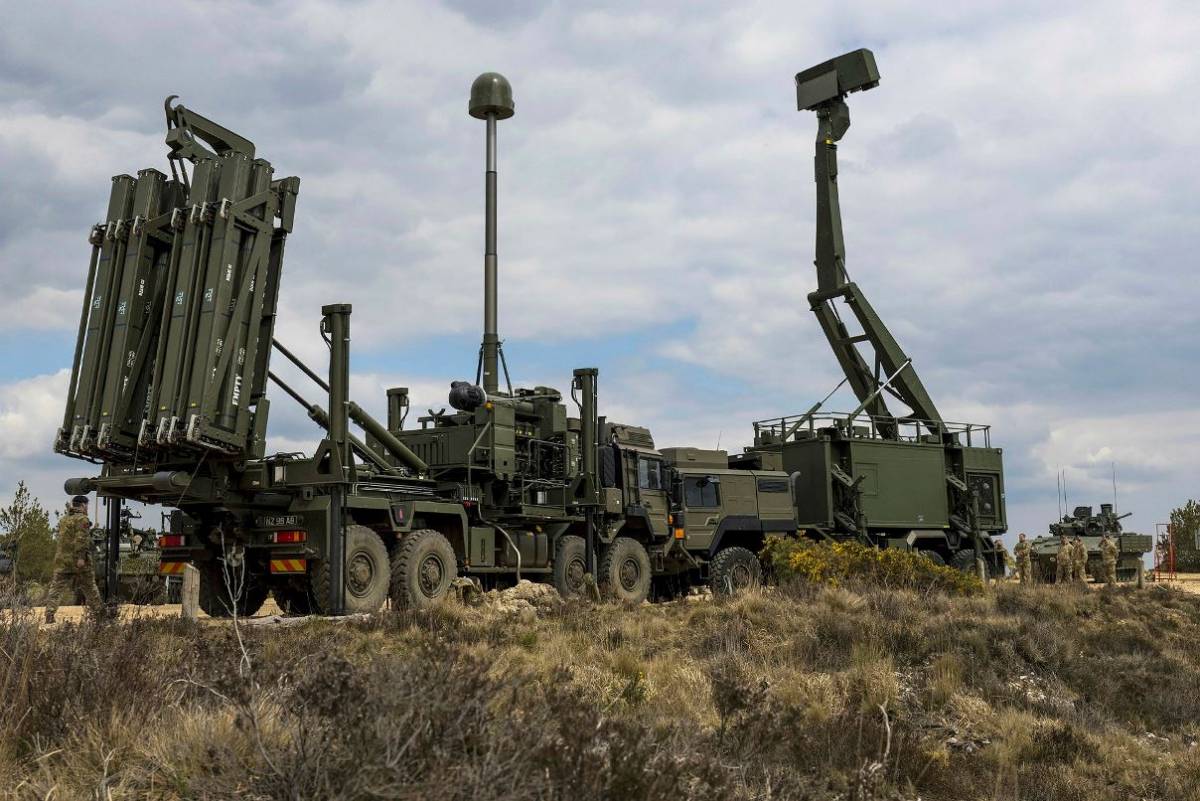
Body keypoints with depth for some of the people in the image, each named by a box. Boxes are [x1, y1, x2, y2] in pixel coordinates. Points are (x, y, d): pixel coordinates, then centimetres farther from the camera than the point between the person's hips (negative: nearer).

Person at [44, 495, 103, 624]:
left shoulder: (63, 521, 16)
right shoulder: (82, 519, -7)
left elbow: (62, 539, 21)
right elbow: (81, 539, -18)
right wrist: (81, 557, -24)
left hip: (62, 561, 5)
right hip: (79, 561, -5)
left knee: (56, 588, 3)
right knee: (90, 589, 9)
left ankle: (49, 614, -9)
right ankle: (99, 611, 19)